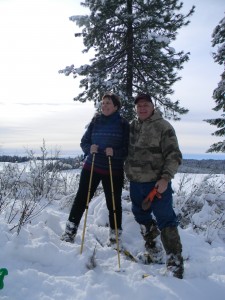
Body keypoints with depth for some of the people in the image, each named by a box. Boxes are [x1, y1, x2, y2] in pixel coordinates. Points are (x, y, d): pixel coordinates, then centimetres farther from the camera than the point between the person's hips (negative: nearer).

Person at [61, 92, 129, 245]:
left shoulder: (123, 124, -2)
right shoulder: (95, 121, 6)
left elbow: (128, 148, -4)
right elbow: (84, 142, 8)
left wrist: (115, 152, -22)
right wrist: (90, 149, -14)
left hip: (113, 171, -2)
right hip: (91, 167, 2)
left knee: (114, 203, 6)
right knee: (81, 198, 3)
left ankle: (115, 237, 23)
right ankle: (70, 231, 16)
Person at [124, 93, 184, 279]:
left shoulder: (163, 127, -8)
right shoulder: (133, 126, 9)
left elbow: (174, 156, -11)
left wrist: (165, 178, -20)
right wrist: (128, 172, 13)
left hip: (157, 183, -6)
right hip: (136, 182, 7)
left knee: (165, 220, -5)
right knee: (142, 217, 18)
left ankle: (175, 262, 4)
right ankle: (152, 250, 38)